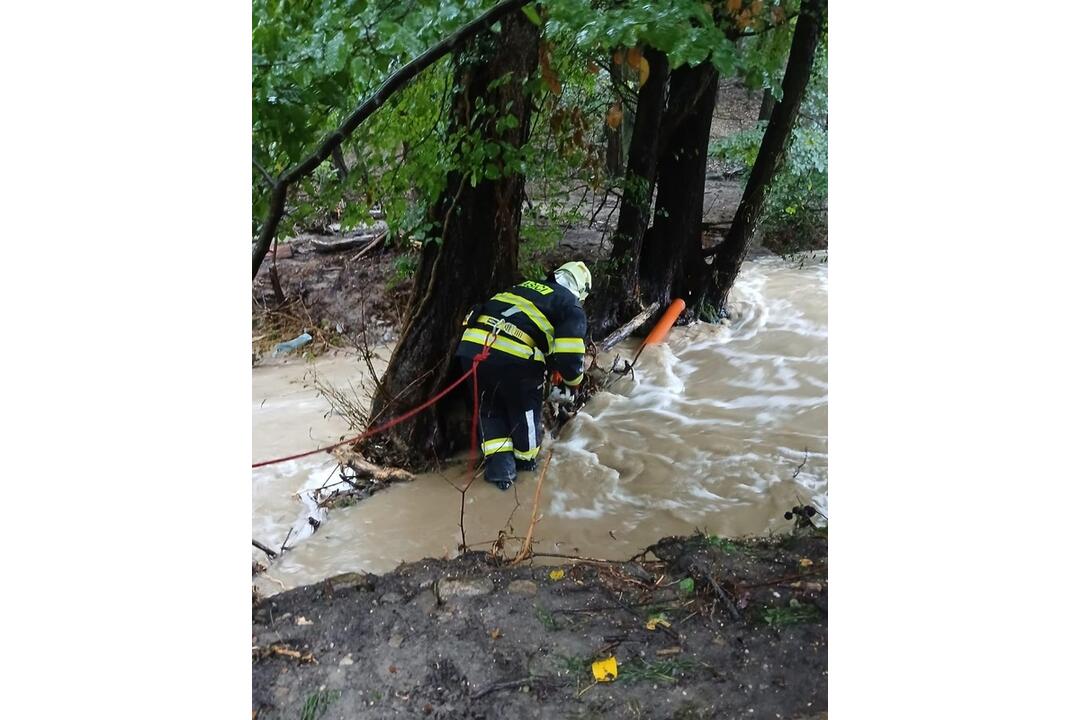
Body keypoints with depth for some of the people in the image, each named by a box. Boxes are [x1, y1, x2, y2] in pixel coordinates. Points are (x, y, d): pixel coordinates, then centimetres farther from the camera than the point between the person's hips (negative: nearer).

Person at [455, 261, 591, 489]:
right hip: (513, 357, -5)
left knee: (491, 405, 26)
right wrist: (572, 382, 23)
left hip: (471, 344, 5)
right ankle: (525, 459, 39)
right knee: (526, 407, 22)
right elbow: (569, 357, 1)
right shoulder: (572, 309, 12)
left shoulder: (525, 287, 29)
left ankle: (498, 461, 20)